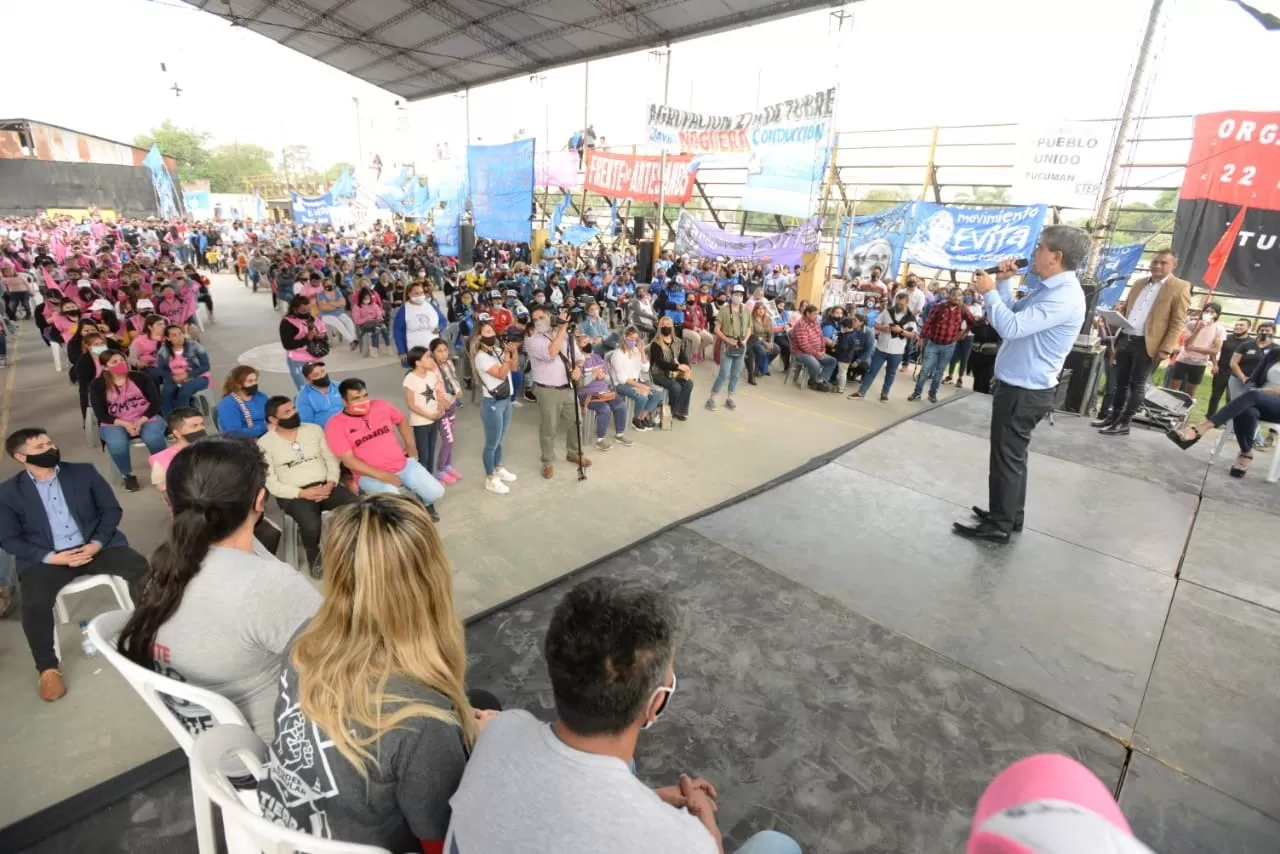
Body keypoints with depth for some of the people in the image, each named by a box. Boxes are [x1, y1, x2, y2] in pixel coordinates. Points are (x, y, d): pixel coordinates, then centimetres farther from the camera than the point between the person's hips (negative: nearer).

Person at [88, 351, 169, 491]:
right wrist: (124, 424, -20)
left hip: (146, 418, 0)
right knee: (117, 444, -34)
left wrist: (141, 421, -17)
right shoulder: (97, 385, 0)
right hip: (115, 424, 0)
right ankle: (128, 475, -6)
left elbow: (155, 402, -2)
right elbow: (101, 414, -3)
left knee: (153, 438, -34)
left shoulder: (139, 377, 1)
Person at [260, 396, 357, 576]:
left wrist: (331, 483, -8)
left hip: (325, 486, 3)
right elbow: (270, 483, -6)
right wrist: (302, 493, -17)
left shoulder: (314, 429, 9)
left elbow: (331, 460, 10)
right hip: (293, 495, -3)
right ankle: (314, 556, 2)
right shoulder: (265, 444, -2)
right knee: (311, 526, -34)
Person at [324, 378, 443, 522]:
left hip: (404, 464, 4)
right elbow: (349, 461, -15)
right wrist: (381, 475, -23)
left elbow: (401, 421, 23)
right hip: (370, 475, -4)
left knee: (436, 492, -6)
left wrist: (410, 445, 12)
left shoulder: (381, 406, 2)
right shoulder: (335, 425, -10)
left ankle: (425, 503, 30)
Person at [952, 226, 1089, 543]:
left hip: (1024, 391, -10)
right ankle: (1009, 516, 31)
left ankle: (1000, 526, 9)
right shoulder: (1047, 289, 10)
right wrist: (1004, 283, 6)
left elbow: (1011, 327, -31)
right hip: (1021, 387, 10)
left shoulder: (1064, 297, -22)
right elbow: (1014, 315, 15)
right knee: (1012, 455, 18)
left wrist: (989, 291, -19)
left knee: (1006, 457, -2)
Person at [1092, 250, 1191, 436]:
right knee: (1121, 382, 11)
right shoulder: (1139, 284, 15)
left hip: (1147, 344, -6)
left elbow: (1178, 322, -8)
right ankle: (1114, 417, 19)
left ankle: (1124, 424, 3)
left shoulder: (1180, 287, -4)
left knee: (1137, 384, -1)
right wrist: (1120, 310, 1)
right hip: (1125, 339, 6)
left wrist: (1165, 349, -15)